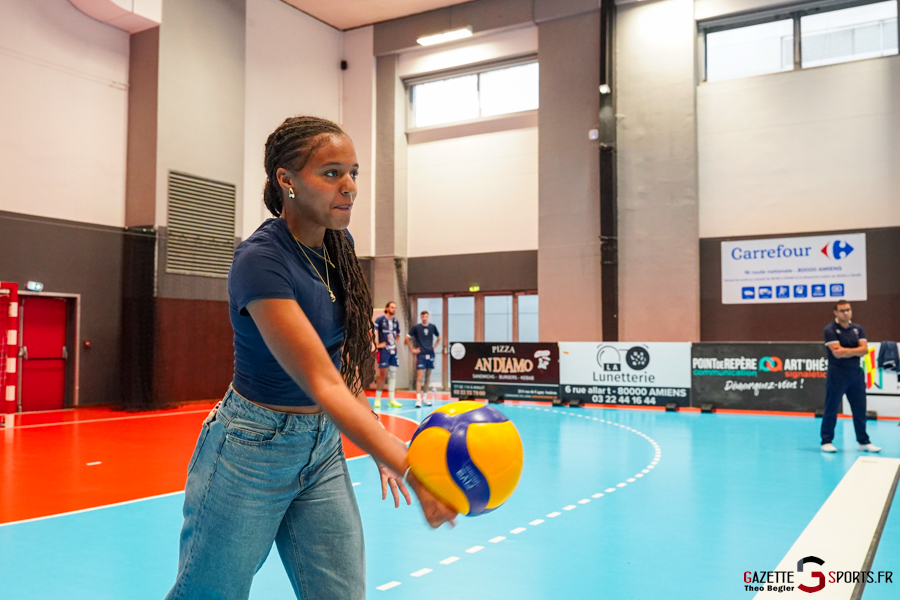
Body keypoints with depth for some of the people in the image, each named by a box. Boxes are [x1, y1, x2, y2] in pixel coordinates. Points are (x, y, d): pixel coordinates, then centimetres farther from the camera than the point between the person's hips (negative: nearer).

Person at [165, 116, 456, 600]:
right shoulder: (260, 260, -22)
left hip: (323, 449, 6)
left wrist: (381, 444, 7)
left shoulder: (338, 245, 0)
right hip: (250, 451, -6)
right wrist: (409, 467, -38)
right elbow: (322, 384, -30)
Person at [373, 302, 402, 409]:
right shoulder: (380, 319, -7)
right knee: (383, 374, -4)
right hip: (384, 350, -6)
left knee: (393, 374, 5)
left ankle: (391, 400, 9)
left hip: (393, 350, 6)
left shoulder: (396, 321, 12)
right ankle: (377, 399, 8)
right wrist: (377, 344, -13)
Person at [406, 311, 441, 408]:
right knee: (419, 377, -11)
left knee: (428, 377, 9)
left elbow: (438, 337, 22)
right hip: (421, 355, -4)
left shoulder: (433, 327, 6)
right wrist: (412, 349, -2)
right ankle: (418, 399, -12)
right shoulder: (416, 327, -3)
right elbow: (407, 338, 2)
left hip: (430, 354, 4)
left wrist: (434, 346, 11)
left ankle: (425, 398, 18)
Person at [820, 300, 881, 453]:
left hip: (856, 373, 5)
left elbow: (864, 349, -3)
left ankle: (864, 441, 19)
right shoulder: (830, 330, -7)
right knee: (831, 409, 0)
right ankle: (826, 441, 7)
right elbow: (837, 352, -17)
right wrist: (855, 350, -7)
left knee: (860, 409, 9)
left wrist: (846, 351, -14)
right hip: (837, 373, -5)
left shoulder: (858, 329, 9)